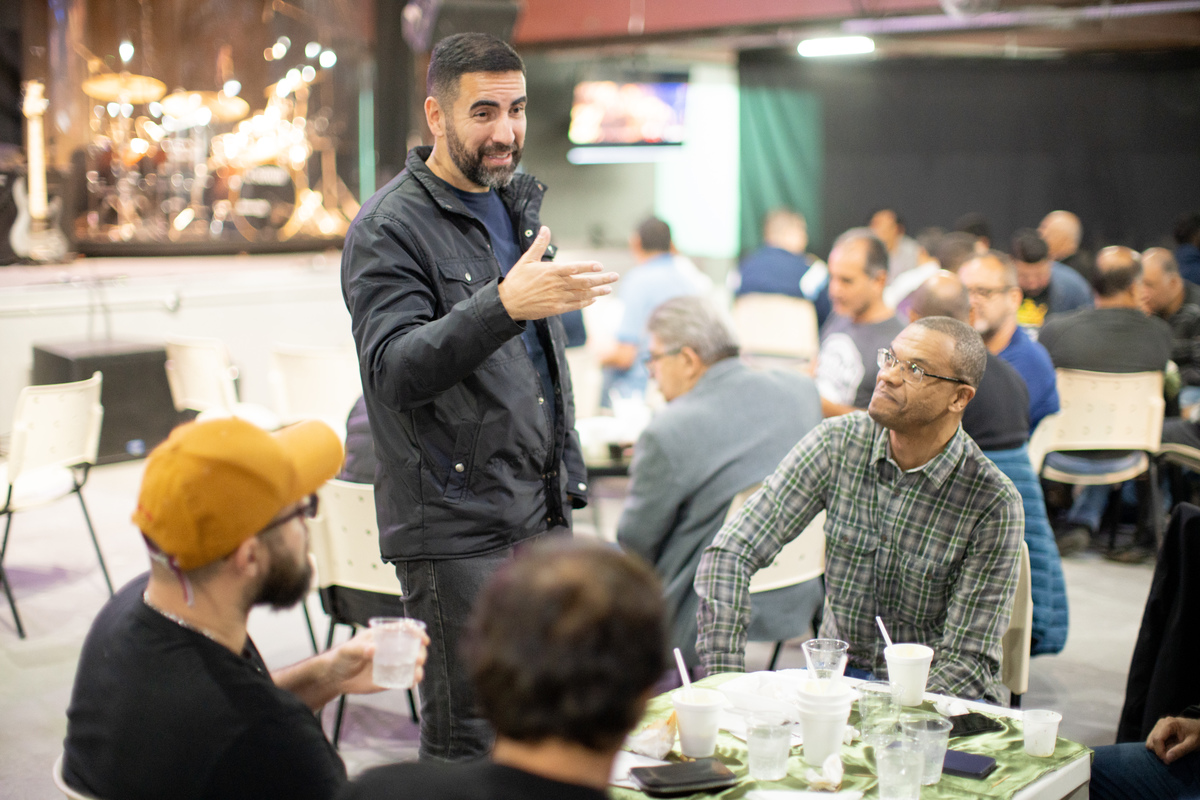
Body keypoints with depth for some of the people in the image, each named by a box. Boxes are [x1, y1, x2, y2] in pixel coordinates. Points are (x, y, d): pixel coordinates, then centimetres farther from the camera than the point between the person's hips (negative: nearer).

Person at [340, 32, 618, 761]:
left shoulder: (517, 203, 15)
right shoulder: (389, 228, -10)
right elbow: (396, 370, -24)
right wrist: (503, 304, -37)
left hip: (543, 515, 7)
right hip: (456, 530, -7)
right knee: (468, 742, -3)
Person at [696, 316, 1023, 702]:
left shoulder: (994, 502, -16)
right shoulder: (836, 444, -8)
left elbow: (969, 660, -14)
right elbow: (731, 552, -10)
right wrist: (724, 680, -21)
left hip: (936, 693, -2)